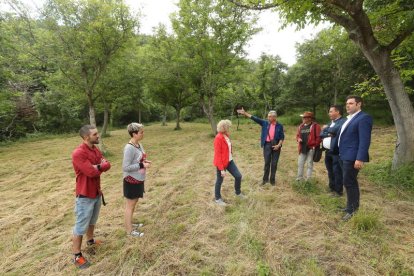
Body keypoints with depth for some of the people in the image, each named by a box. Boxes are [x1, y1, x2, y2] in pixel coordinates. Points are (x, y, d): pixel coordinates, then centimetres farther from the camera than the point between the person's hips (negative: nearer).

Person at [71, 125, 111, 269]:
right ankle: (77, 256, 23)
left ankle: (90, 240, 48)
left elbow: (107, 165, -3)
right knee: (81, 226, 7)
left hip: (97, 193, 8)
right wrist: (101, 166, -11)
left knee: (92, 221, 27)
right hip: (85, 196, -8)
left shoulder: (95, 149, 3)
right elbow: (92, 172, -30)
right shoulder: (78, 153, -25)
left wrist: (98, 166, -22)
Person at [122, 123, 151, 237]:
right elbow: (125, 167, -24)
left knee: (134, 203, 23)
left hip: (138, 179, 8)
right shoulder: (129, 148, -25)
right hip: (131, 180, -8)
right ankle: (129, 230, 24)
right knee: (130, 205, 8)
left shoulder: (139, 144, 2)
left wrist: (145, 161, -3)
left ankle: (129, 223, 41)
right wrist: (142, 165, -25)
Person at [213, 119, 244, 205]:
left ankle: (238, 192, 35)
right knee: (219, 180, 9)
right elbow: (217, 154, -22)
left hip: (230, 161, 8)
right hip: (221, 163, -8)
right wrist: (222, 169, -22)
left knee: (238, 176, 11)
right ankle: (218, 199, 29)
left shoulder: (226, 136, 3)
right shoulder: (218, 138, -23)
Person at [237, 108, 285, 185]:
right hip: (267, 145, 1)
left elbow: (282, 137, 0)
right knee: (267, 163, 8)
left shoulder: (279, 126, -3)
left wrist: (279, 145, -13)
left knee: (274, 163, 7)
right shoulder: (265, 123, 0)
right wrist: (245, 113, -9)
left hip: (276, 145, -1)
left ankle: (272, 179, 22)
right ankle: (265, 179, 21)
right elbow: (255, 118, -4)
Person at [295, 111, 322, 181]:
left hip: (311, 148, -6)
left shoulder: (315, 126, -7)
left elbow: (318, 137, -11)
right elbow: (297, 135, 22)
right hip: (302, 148, 6)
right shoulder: (301, 126, 13)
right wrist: (298, 139, 0)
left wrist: (315, 146, -15)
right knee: (300, 164, 11)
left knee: (309, 164, 2)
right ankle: (299, 179, 22)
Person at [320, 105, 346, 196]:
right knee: (330, 171, 17)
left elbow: (334, 130, -24)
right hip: (327, 151, 8)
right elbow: (321, 134, 11)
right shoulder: (330, 123, 19)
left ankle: (338, 190, 10)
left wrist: (326, 128, -3)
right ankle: (332, 188, 29)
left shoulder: (343, 121, -9)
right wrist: (328, 134, -9)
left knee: (337, 171, -2)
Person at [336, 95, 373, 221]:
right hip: (344, 156, 9)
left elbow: (365, 140, -19)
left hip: (352, 157, -9)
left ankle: (352, 210, 7)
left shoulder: (363, 118, -12)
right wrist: (341, 154, 17)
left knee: (349, 182, -5)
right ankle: (353, 206, 29)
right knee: (351, 182, 17)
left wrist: (360, 159, -24)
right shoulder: (350, 118, 17)